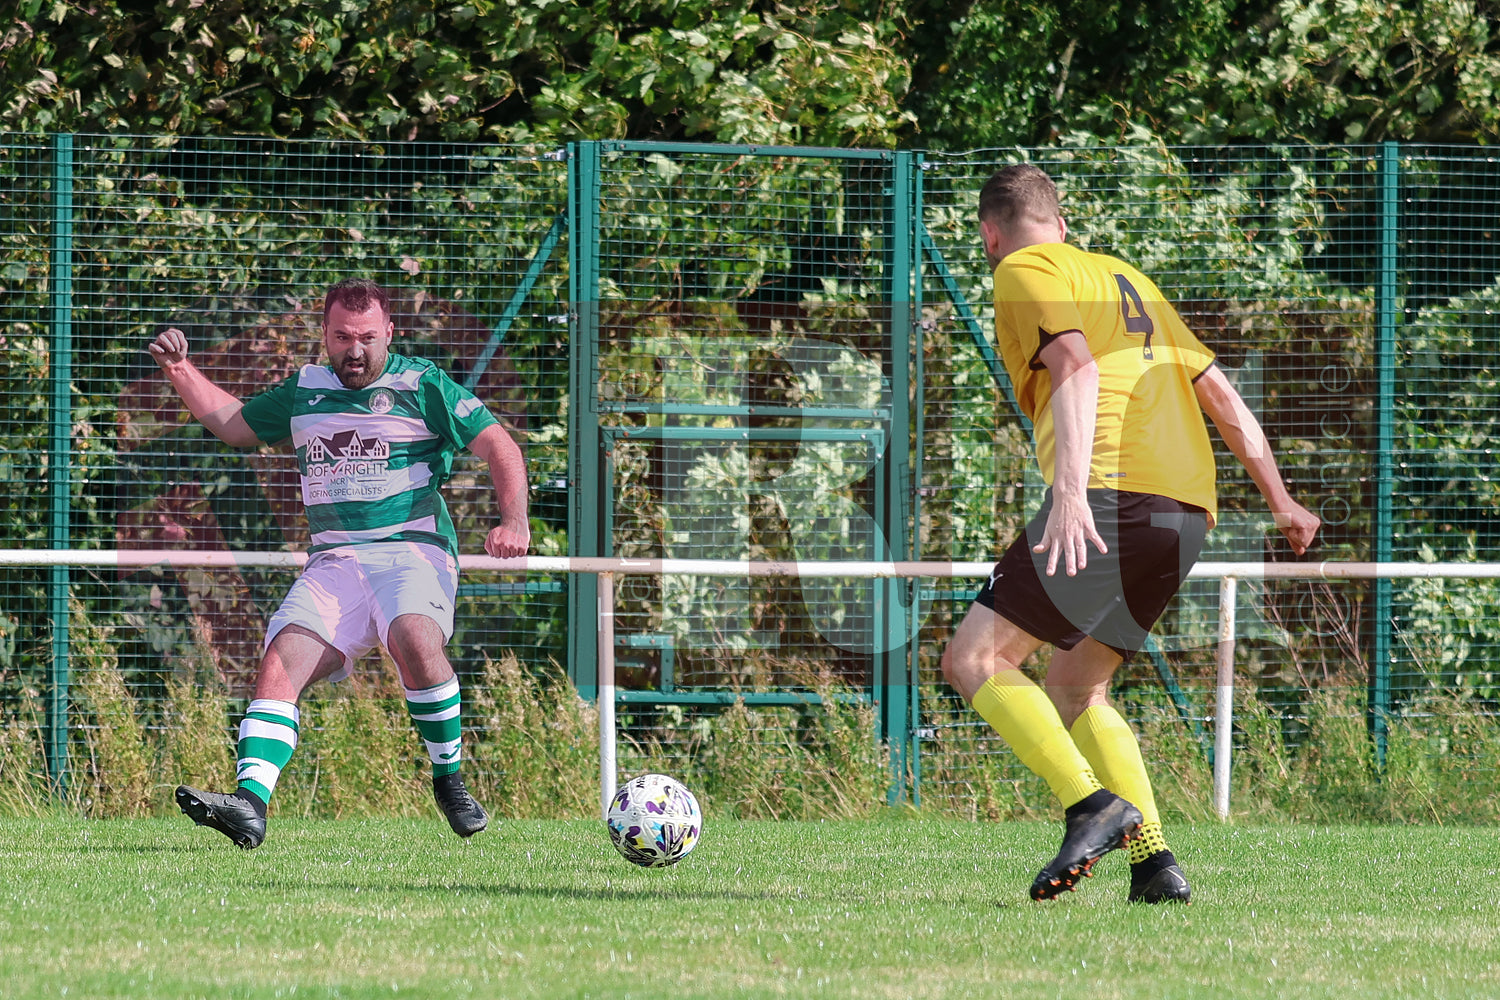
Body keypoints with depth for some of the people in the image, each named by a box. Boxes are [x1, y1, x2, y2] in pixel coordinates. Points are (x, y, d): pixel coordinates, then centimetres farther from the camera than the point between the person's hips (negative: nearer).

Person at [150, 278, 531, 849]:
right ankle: (250, 803, -31)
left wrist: (514, 521, -13)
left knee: (415, 640, -34)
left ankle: (450, 781, -14)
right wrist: (180, 371, 20)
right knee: (281, 662, -19)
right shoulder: (303, 392, 18)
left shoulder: (420, 385, 4)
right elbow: (232, 423, 33)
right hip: (333, 560, 4)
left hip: (412, 548, -4)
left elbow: (499, 447, 1)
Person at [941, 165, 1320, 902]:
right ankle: (1153, 862, 4)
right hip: (1184, 513, 8)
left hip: (1110, 499, -8)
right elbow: (1218, 392, 28)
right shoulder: (1127, 280, 29)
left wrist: (1071, 490, -26)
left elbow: (1077, 368, -13)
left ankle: (1092, 805, -23)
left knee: (974, 659, -5)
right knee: (1072, 684, 19)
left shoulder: (1023, 273, 5)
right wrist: (1279, 500, 35)